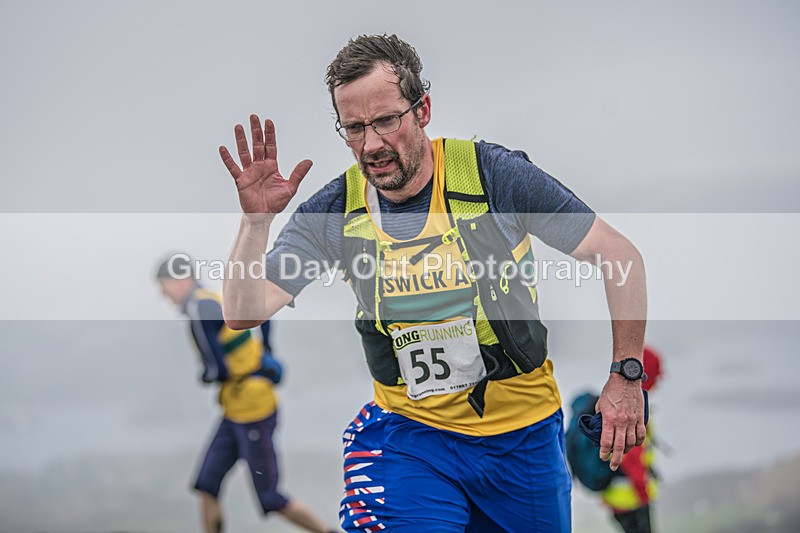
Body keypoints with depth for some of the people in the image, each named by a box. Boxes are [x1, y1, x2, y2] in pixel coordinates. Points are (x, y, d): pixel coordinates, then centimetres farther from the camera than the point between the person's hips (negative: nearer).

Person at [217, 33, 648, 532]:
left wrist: (627, 376, -11)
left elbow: (620, 255, -7)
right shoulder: (335, 211, -7)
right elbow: (244, 314, -10)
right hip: (411, 431, 0)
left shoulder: (495, 174, -14)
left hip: (524, 433, 0)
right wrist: (256, 221, -25)